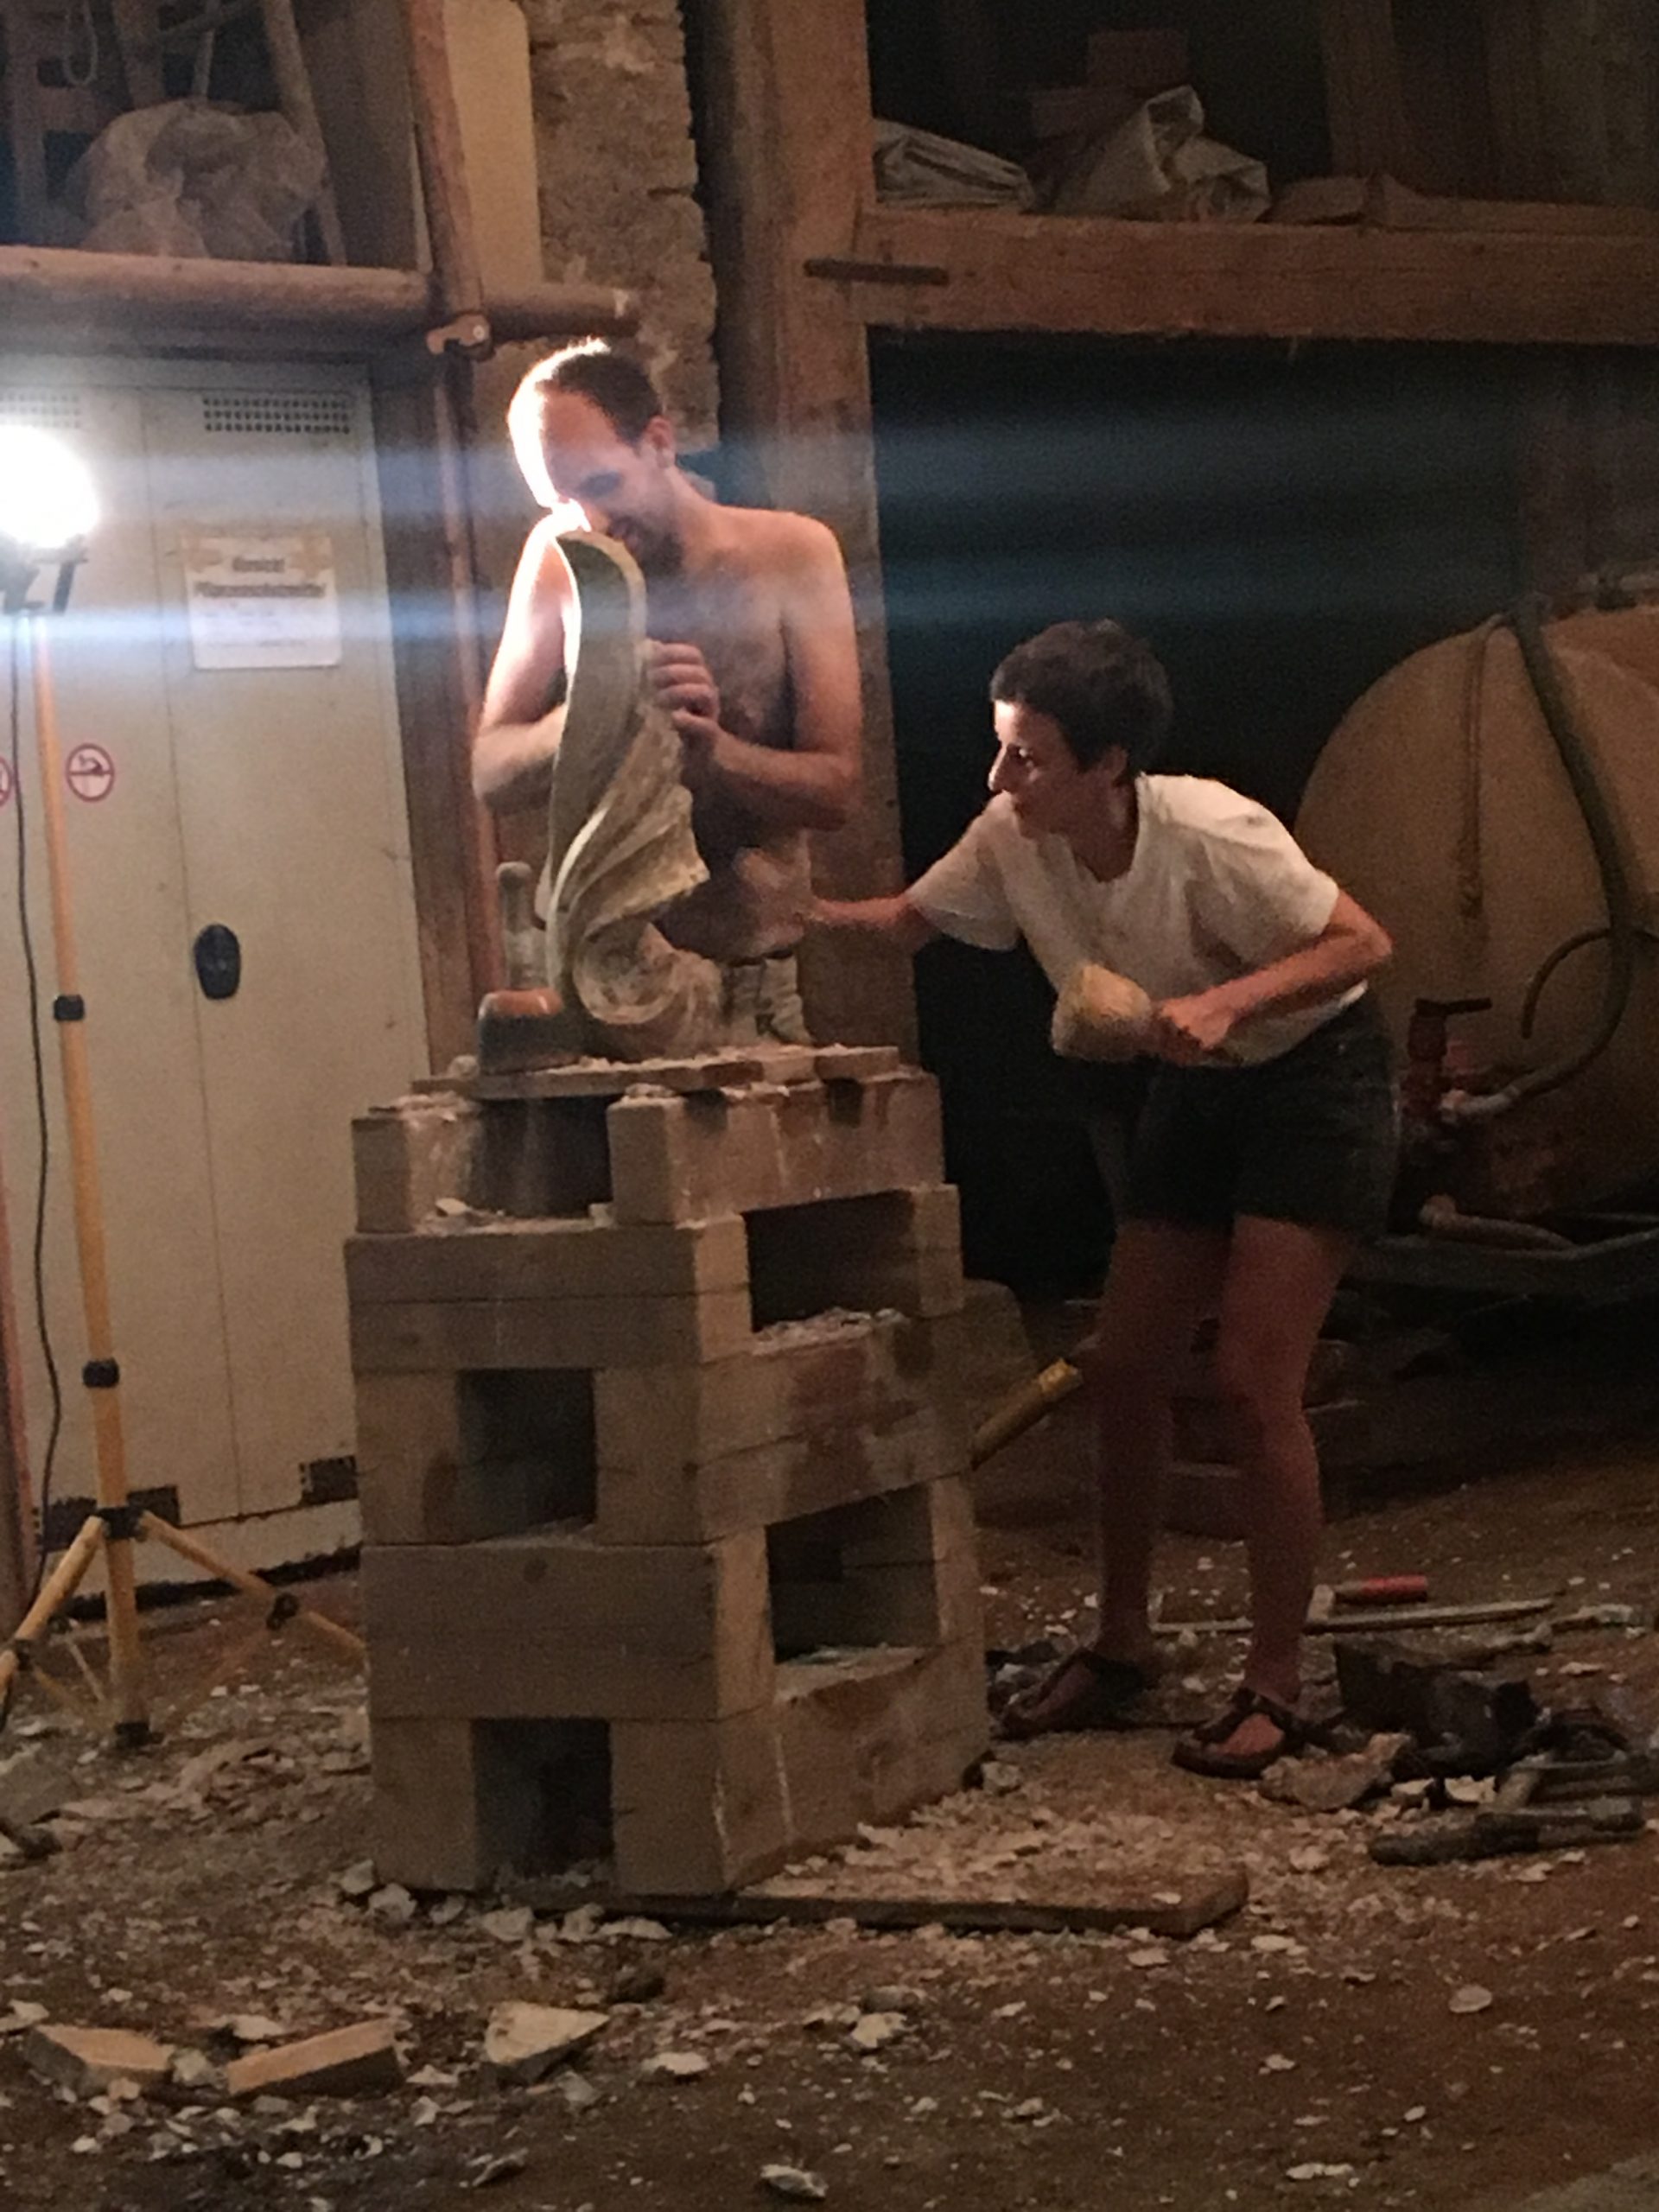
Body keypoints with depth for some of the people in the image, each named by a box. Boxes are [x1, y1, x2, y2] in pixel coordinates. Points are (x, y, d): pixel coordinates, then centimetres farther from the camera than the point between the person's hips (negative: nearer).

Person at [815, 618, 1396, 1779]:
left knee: (1256, 1383, -13)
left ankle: (1276, 1685, -4)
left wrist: (1225, 1001, -39)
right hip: (1197, 1090, 7)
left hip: (1315, 1082, -7)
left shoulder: (1212, 835, -31)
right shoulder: (1012, 843, -12)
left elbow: (1363, 943, -26)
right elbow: (908, 918, 3)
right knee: (1125, 1369, 7)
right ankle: (1122, 1643, 23)